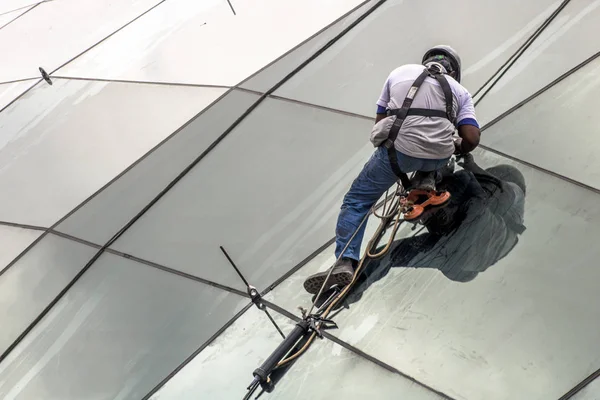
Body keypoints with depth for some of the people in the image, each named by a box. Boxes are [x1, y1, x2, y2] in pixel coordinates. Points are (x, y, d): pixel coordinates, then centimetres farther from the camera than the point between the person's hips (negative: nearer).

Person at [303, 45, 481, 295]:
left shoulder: (400, 72, 22)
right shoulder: (460, 91, 21)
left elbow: (380, 122, 22)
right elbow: (471, 139, 8)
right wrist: (457, 149, 30)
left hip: (398, 151, -2)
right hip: (439, 156, 2)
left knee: (356, 200, 10)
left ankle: (345, 263, -5)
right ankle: (426, 180, 15)